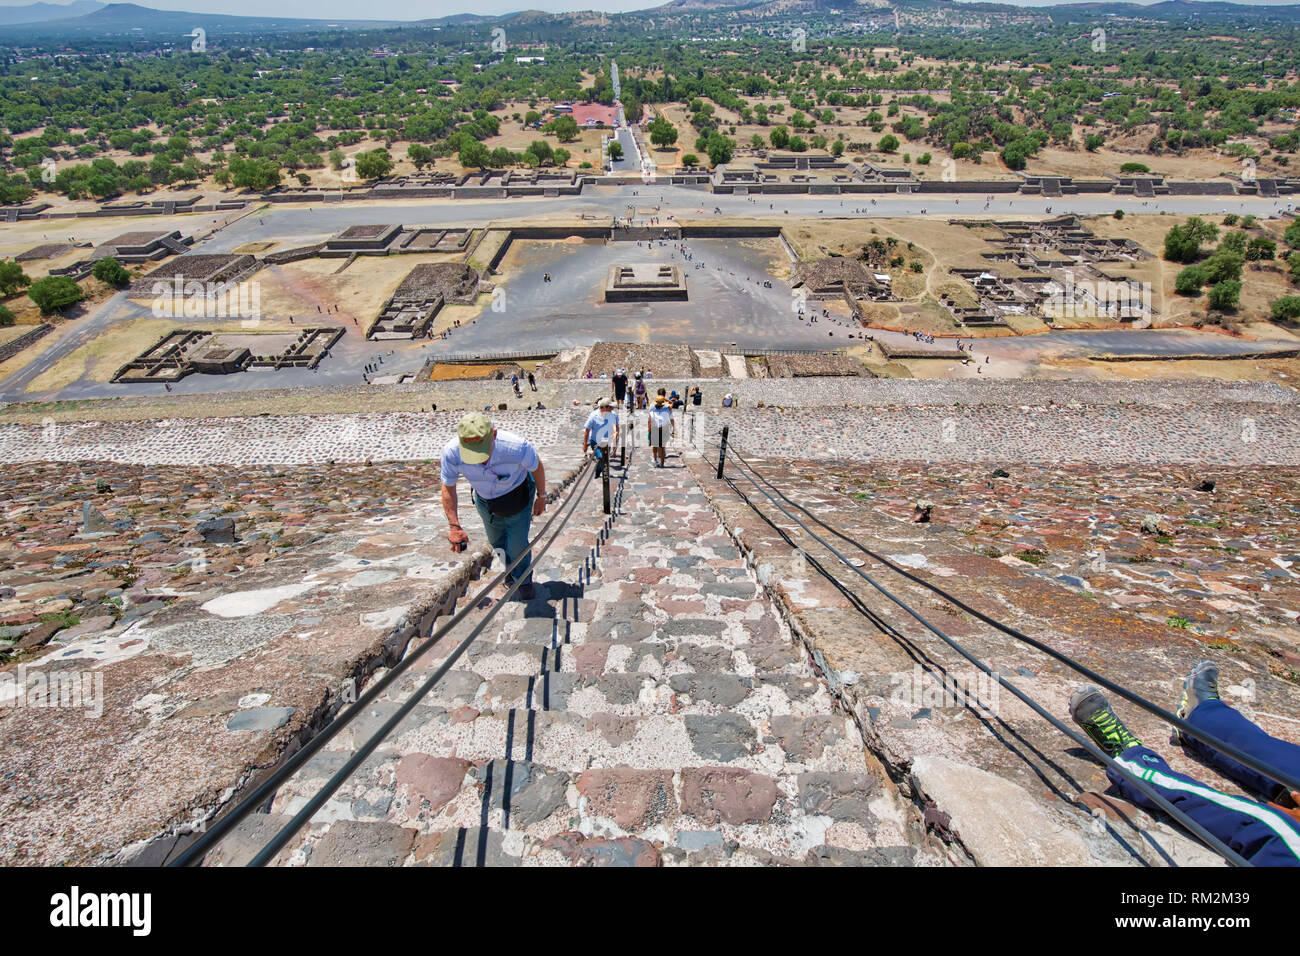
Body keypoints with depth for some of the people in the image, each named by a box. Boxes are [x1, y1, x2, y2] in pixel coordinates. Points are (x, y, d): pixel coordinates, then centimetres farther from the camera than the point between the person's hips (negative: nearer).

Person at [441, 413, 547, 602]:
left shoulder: (518, 447, -42)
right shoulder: (451, 452, -36)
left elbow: (537, 468, -17)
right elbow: (448, 489, -16)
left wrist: (541, 497, -1)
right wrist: (454, 526, -18)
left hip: (518, 498, -3)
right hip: (484, 500, 3)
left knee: (517, 545, 3)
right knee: (497, 543, 24)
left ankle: (524, 581, 37)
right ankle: (511, 570, 57)